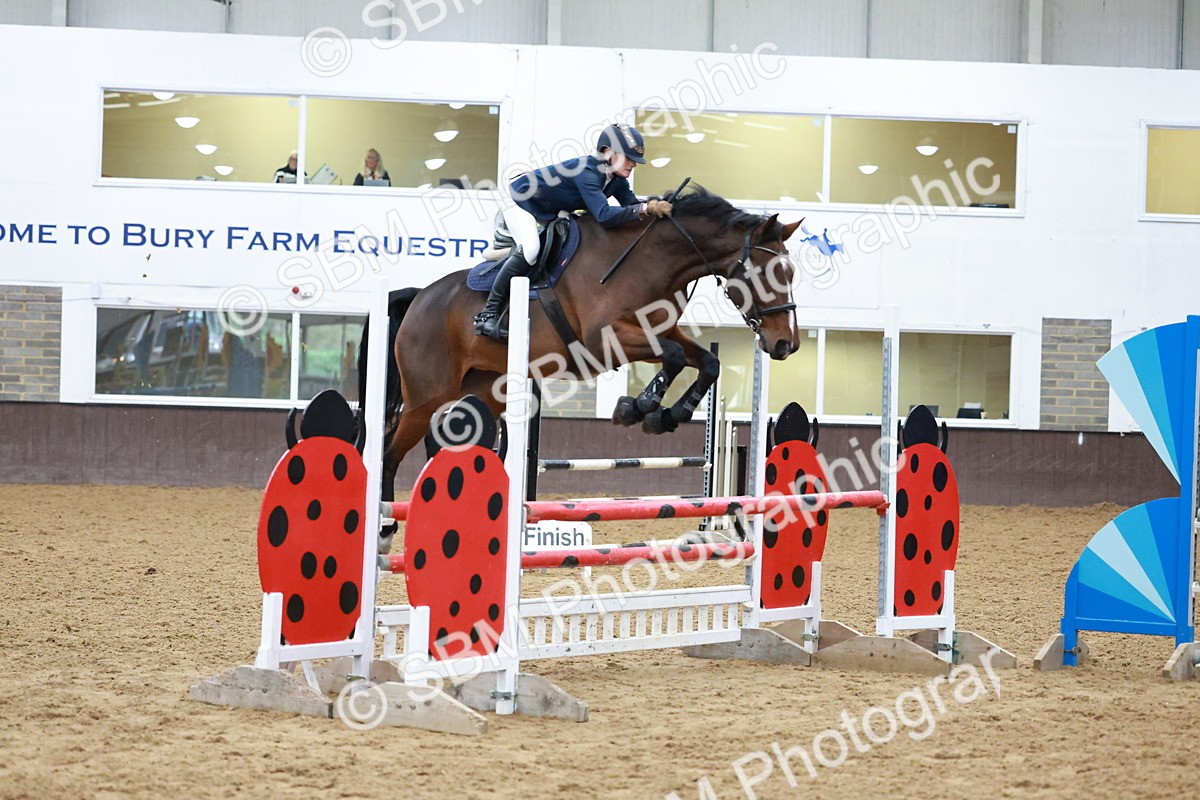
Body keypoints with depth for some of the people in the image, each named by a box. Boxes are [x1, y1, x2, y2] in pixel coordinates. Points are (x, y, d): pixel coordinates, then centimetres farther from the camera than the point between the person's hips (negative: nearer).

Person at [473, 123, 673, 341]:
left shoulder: (616, 179, -8)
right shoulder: (587, 172, -36)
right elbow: (604, 216, -47)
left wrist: (656, 205, -33)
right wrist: (646, 208, -51)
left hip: (547, 214, 10)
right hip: (520, 200, -10)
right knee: (529, 248, -31)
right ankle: (489, 314, -27)